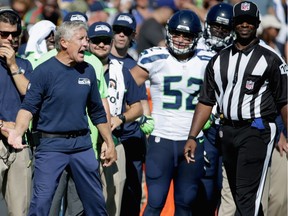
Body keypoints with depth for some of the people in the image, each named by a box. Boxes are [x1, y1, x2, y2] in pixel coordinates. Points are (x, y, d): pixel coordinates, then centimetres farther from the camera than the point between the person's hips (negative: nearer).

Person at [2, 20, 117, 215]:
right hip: (51, 146, -5)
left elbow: (97, 112, 17)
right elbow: (29, 107, -13)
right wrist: (18, 131, -32)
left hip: (82, 144, 5)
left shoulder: (88, 71, 8)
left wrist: (110, 143, 17)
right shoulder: (44, 71, -7)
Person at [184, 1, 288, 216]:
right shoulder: (219, 60, 12)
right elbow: (206, 101, 13)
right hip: (228, 132, 6)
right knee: (240, 196, 11)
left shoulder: (270, 59, -2)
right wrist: (192, 137, 6)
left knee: (247, 196, -14)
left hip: (257, 131, -6)